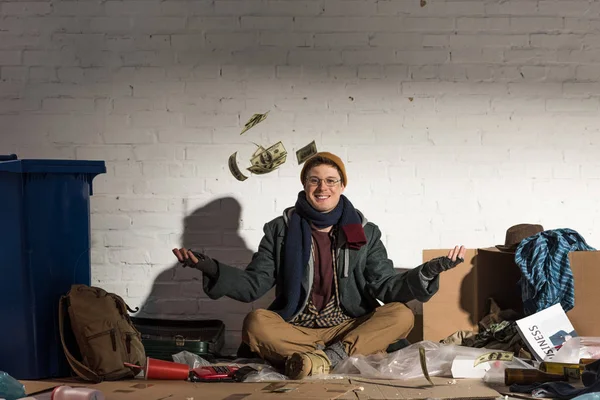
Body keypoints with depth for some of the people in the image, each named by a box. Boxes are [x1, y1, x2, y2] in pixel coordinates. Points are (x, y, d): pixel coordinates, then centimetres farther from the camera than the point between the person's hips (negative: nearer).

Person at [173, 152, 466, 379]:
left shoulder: (363, 231, 3)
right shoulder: (282, 229, 2)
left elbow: (385, 286, -3)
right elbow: (254, 285, -3)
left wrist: (428, 272, -20)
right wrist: (212, 269, -21)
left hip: (350, 329, 1)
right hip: (294, 331, -1)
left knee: (401, 315, -24)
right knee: (256, 324, -31)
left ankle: (326, 358, -33)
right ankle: (356, 355, -36)